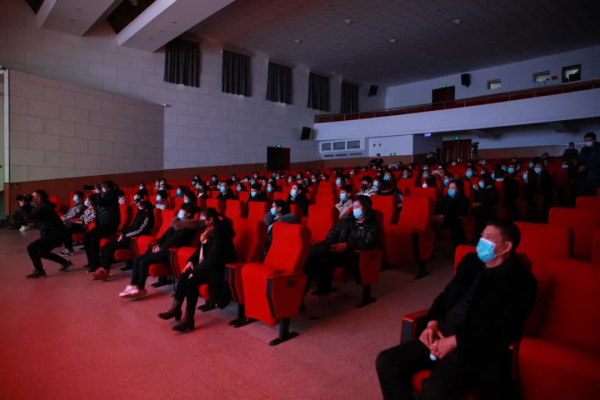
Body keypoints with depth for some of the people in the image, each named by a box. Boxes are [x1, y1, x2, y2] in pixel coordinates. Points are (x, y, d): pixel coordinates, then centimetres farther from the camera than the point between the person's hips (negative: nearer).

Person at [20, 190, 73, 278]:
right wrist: (25, 205, 8)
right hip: (53, 234, 11)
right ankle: (65, 262, 30)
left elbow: (28, 216, -22)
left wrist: (22, 206, -9)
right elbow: (30, 213, 17)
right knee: (42, 252, 24)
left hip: (54, 235, -11)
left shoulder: (44, 207, -17)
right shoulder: (41, 206, 15)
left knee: (31, 247, -14)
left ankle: (39, 271, -8)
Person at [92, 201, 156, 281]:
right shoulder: (140, 214, 15)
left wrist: (124, 236, -15)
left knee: (109, 248, -18)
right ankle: (102, 269, -8)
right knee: (105, 247, -5)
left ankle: (105, 270, -8)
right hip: (128, 237, 9)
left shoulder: (147, 217, -13)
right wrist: (123, 234, 4)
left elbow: (139, 231, -19)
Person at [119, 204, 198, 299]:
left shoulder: (189, 227, -10)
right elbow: (166, 235, 19)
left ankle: (140, 288, -7)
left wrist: (160, 248, -13)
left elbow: (176, 240, -18)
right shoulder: (178, 221, 18)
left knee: (144, 261, -22)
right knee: (137, 259, -4)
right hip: (164, 249, 9)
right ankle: (133, 286, -7)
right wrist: (157, 245, 4)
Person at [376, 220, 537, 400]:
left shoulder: (521, 280, -5)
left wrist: (455, 341, -18)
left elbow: (500, 327, -14)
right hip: (442, 337, 7)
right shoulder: (470, 261, 15)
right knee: (386, 362, -10)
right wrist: (432, 323, 1)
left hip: (477, 348, -6)